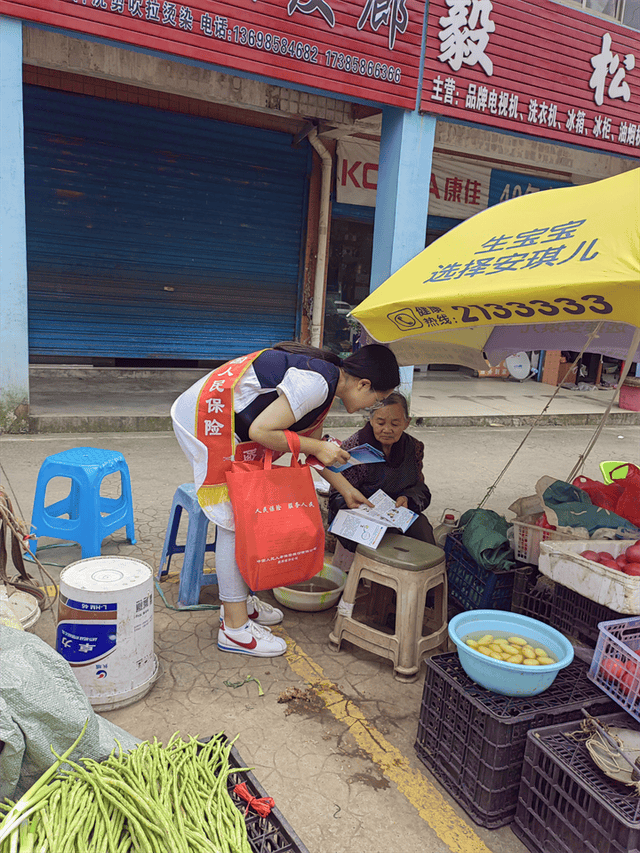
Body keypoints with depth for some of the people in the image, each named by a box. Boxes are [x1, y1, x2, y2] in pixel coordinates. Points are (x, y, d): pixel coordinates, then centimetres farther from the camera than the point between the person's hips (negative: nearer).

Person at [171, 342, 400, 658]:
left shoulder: (325, 383, 9)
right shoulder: (315, 382, -23)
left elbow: (311, 444, 20)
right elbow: (261, 431, -25)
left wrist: (346, 489, 23)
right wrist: (317, 448, -14)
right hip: (207, 417, -10)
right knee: (233, 519, -7)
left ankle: (238, 599, 28)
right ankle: (235, 627, 1)